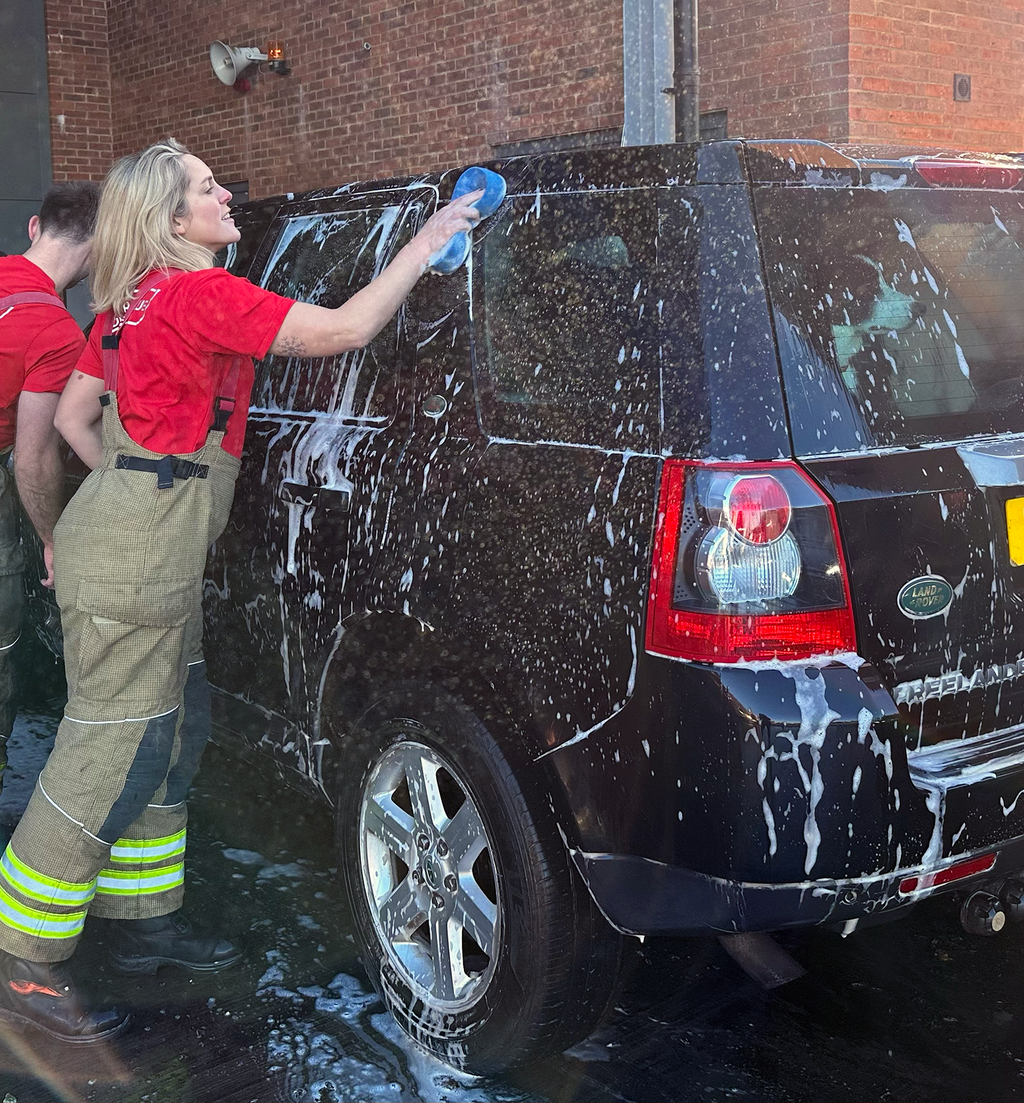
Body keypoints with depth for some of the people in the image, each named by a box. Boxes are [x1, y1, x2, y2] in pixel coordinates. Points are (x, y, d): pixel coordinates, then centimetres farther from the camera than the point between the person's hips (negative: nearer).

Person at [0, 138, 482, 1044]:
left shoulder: (133, 301, 15)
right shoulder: (201, 295, -14)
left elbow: (74, 414, 20)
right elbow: (344, 329, -19)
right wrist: (425, 245, -9)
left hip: (126, 531, 10)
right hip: (138, 560, -10)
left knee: (171, 733, 17)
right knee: (111, 754, -3)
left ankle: (145, 921, 30)